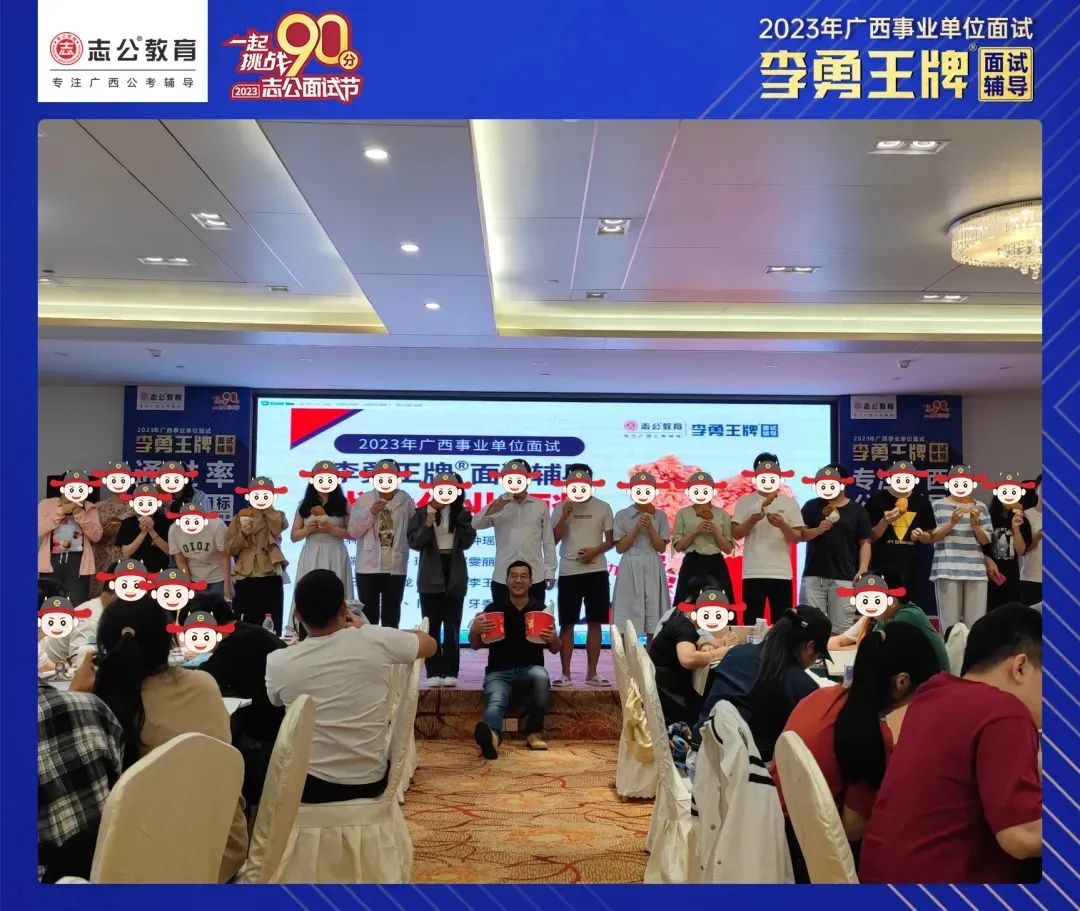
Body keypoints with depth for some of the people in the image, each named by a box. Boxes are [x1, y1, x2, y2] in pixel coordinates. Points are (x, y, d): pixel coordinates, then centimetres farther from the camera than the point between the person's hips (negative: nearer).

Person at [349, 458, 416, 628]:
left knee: (391, 614, 8)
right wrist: (371, 514, -12)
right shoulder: (363, 500, -1)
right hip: (368, 566, 0)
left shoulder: (406, 501, -1)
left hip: (396, 567, 0)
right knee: (368, 613, 5)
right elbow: (353, 532, -3)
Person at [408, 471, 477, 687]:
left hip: (455, 575, 1)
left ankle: (450, 672, 8)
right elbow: (414, 543, -6)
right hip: (431, 576, -1)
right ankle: (434, 672, 5)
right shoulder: (422, 512, 0)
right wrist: (427, 525, -21)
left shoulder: (462, 513, 3)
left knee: (452, 625, 4)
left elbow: (467, 542, -6)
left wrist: (463, 517, -15)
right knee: (432, 625, 1)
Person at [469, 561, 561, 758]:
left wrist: (553, 639, -13)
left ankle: (534, 732, -14)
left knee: (541, 676, -34)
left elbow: (555, 650, 11)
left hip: (530, 669, 1)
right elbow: (475, 646, 8)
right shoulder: (494, 608, 4)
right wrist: (474, 630, -15)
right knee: (495, 703, -32)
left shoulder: (541, 609, 7)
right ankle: (492, 735, -64)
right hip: (499, 672, -1)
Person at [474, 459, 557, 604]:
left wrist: (550, 573, 4)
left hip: (535, 578, 0)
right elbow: (477, 525, -8)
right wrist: (492, 509, -22)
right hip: (502, 578, 0)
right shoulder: (499, 505, 5)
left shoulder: (540, 506, 5)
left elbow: (548, 541, 7)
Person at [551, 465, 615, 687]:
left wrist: (596, 551, -12)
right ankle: (565, 673, 9)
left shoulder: (603, 508, 3)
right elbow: (553, 540, -3)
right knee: (567, 623, 0)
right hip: (569, 572, -1)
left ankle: (592, 673, 13)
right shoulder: (561, 508, 3)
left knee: (594, 623, 4)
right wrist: (565, 517, -13)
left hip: (597, 571, 1)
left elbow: (611, 541, 6)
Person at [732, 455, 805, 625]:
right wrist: (752, 520, -17)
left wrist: (782, 525, -16)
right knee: (752, 622, 2)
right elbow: (736, 534, 0)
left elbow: (797, 537, 3)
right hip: (753, 572, -1)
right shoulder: (744, 502, 3)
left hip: (781, 573, 1)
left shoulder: (789, 502, 5)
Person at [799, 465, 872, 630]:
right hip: (813, 576, 1)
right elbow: (799, 535, 5)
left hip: (844, 578, -1)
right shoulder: (811, 506, 9)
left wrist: (862, 570, -6)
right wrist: (817, 530, -13)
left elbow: (865, 542, 5)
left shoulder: (857, 510, 7)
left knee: (841, 627, -2)